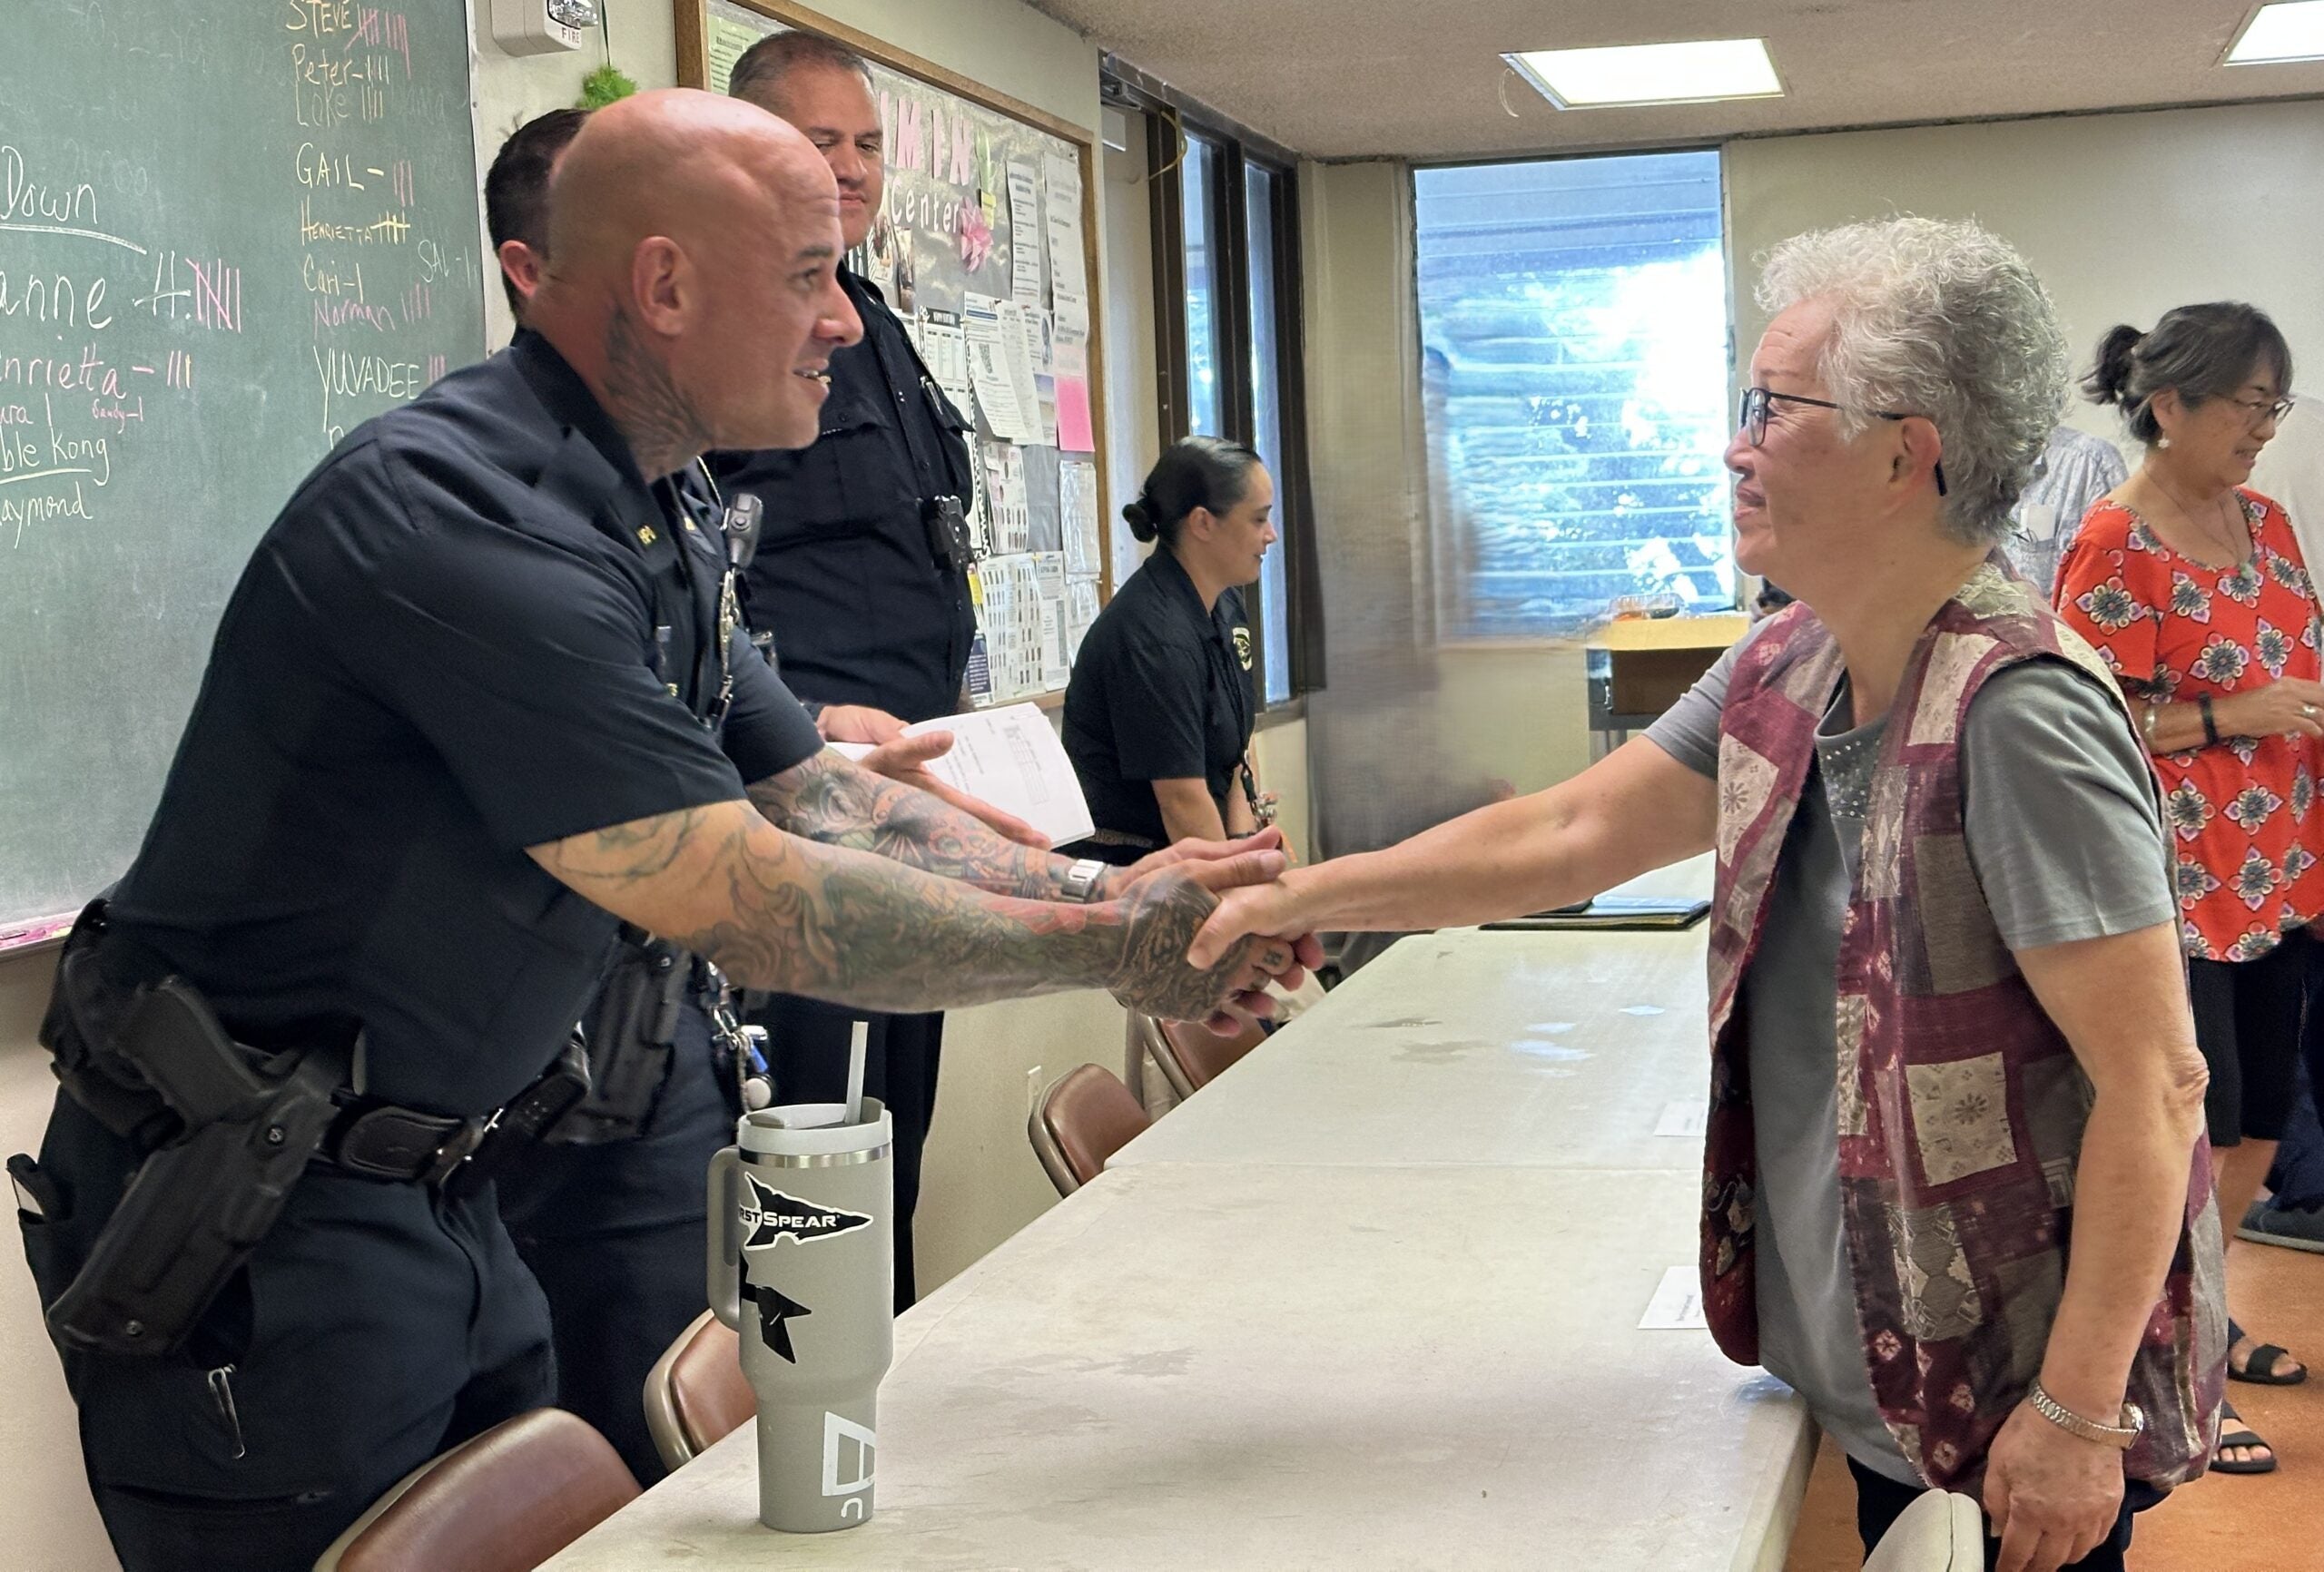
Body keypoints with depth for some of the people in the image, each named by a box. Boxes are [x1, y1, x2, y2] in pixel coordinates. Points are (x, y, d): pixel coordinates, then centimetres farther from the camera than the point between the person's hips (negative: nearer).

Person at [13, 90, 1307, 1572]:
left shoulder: (660, 538, 9)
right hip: (248, 1212, -10)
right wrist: (1106, 951, -18)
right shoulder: (466, 516, -25)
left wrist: (1108, 894, -3)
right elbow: (745, 900, -26)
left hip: (430, 1189, 10)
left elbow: (827, 801, 10)